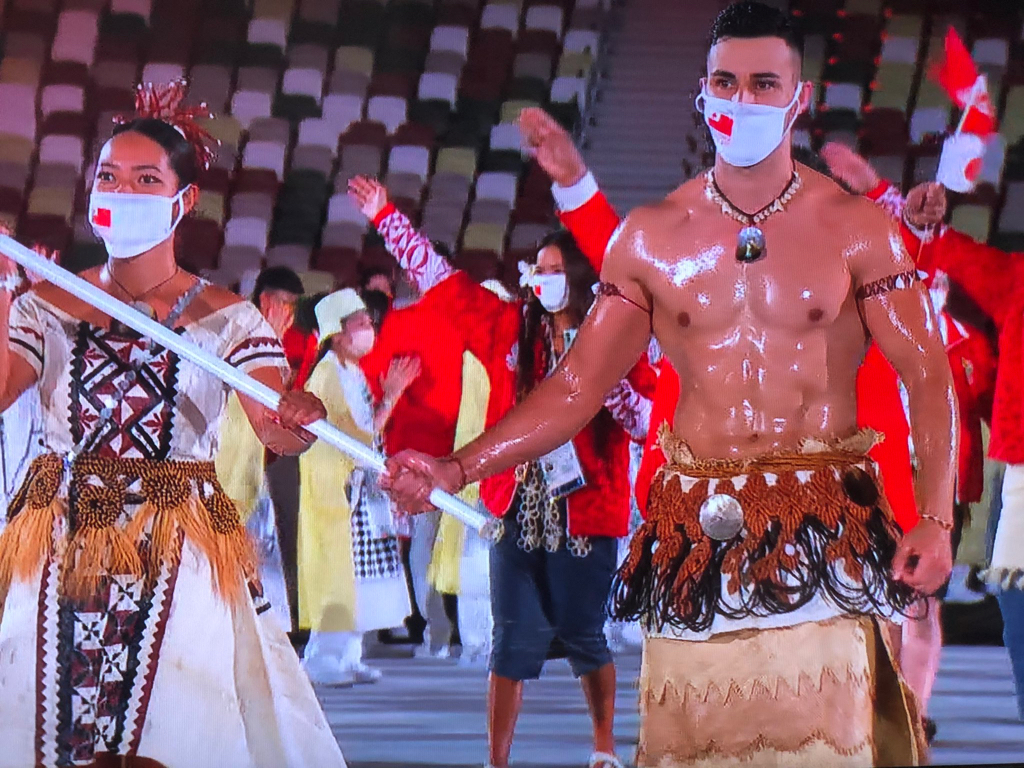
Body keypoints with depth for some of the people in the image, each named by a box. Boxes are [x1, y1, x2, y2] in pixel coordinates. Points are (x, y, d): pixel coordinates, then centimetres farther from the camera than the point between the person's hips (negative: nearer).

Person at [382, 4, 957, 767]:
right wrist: (455, 469, -3)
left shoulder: (855, 227, 1)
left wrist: (936, 519, -14)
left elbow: (928, 377, -1)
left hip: (825, 531, -2)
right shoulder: (651, 238, 6)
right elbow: (578, 385, 7)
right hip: (697, 532, 2)